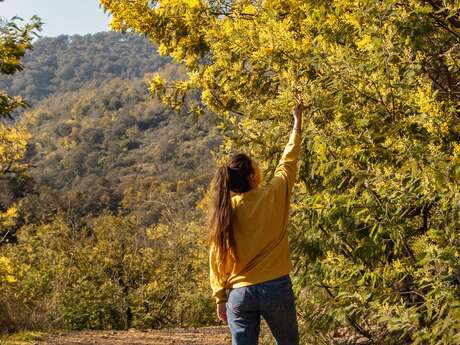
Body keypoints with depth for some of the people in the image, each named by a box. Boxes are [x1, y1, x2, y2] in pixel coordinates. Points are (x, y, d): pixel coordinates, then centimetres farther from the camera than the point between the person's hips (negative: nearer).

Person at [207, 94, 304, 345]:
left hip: (240, 293, 1)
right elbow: (288, 160, 7)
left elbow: (216, 257, 0)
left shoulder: (224, 210, -3)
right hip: (276, 288, -1)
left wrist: (220, 298, 9)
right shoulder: (273, 195, -7)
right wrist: (298, 122, 19)